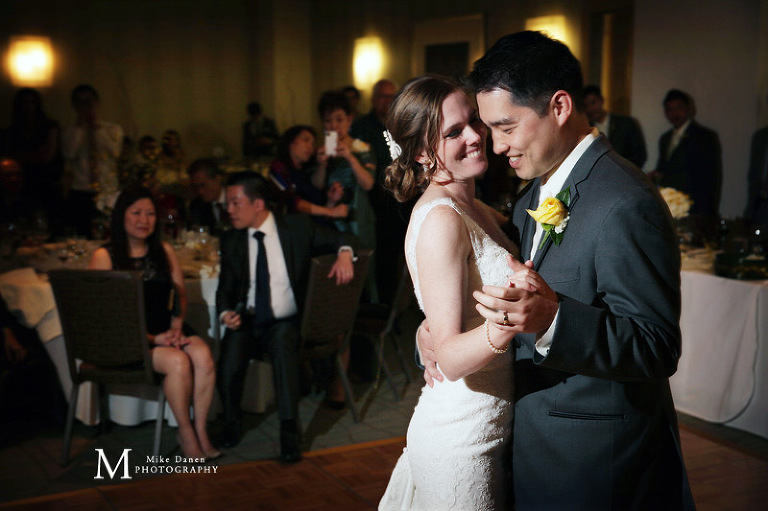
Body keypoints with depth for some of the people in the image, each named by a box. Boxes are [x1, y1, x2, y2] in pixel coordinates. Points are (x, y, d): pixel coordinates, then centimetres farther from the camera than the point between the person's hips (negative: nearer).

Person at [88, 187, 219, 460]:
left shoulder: (164, 251, 16)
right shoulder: (104, 256, -1)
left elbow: (180, 294, 15)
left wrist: (176, 328, -5)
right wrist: (153, 339, -15)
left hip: (166, 327, 5)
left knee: (203, 355, -26)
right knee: (178, 361, -30)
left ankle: (200, 430, -15)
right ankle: (185, 432, -12)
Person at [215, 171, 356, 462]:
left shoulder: (297, 227, 1)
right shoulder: (231, 241, 7)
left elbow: (336, 240, 8)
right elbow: (225, 288, 9)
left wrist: (344, 255, -16)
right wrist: (226, 313, -13)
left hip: (287, 322, -2)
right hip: (247, 323, 2)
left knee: (283, 339, -37)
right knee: (229, 361, -28)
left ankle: (289, 432, -31)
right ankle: (231, 424, 1)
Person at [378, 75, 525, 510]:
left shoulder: (480, 213, 7)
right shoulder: (439, 221, -20)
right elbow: (451, 358, -26)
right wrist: (505, 324, -42)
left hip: (492, 430, 8)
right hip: (462, 440, -8)